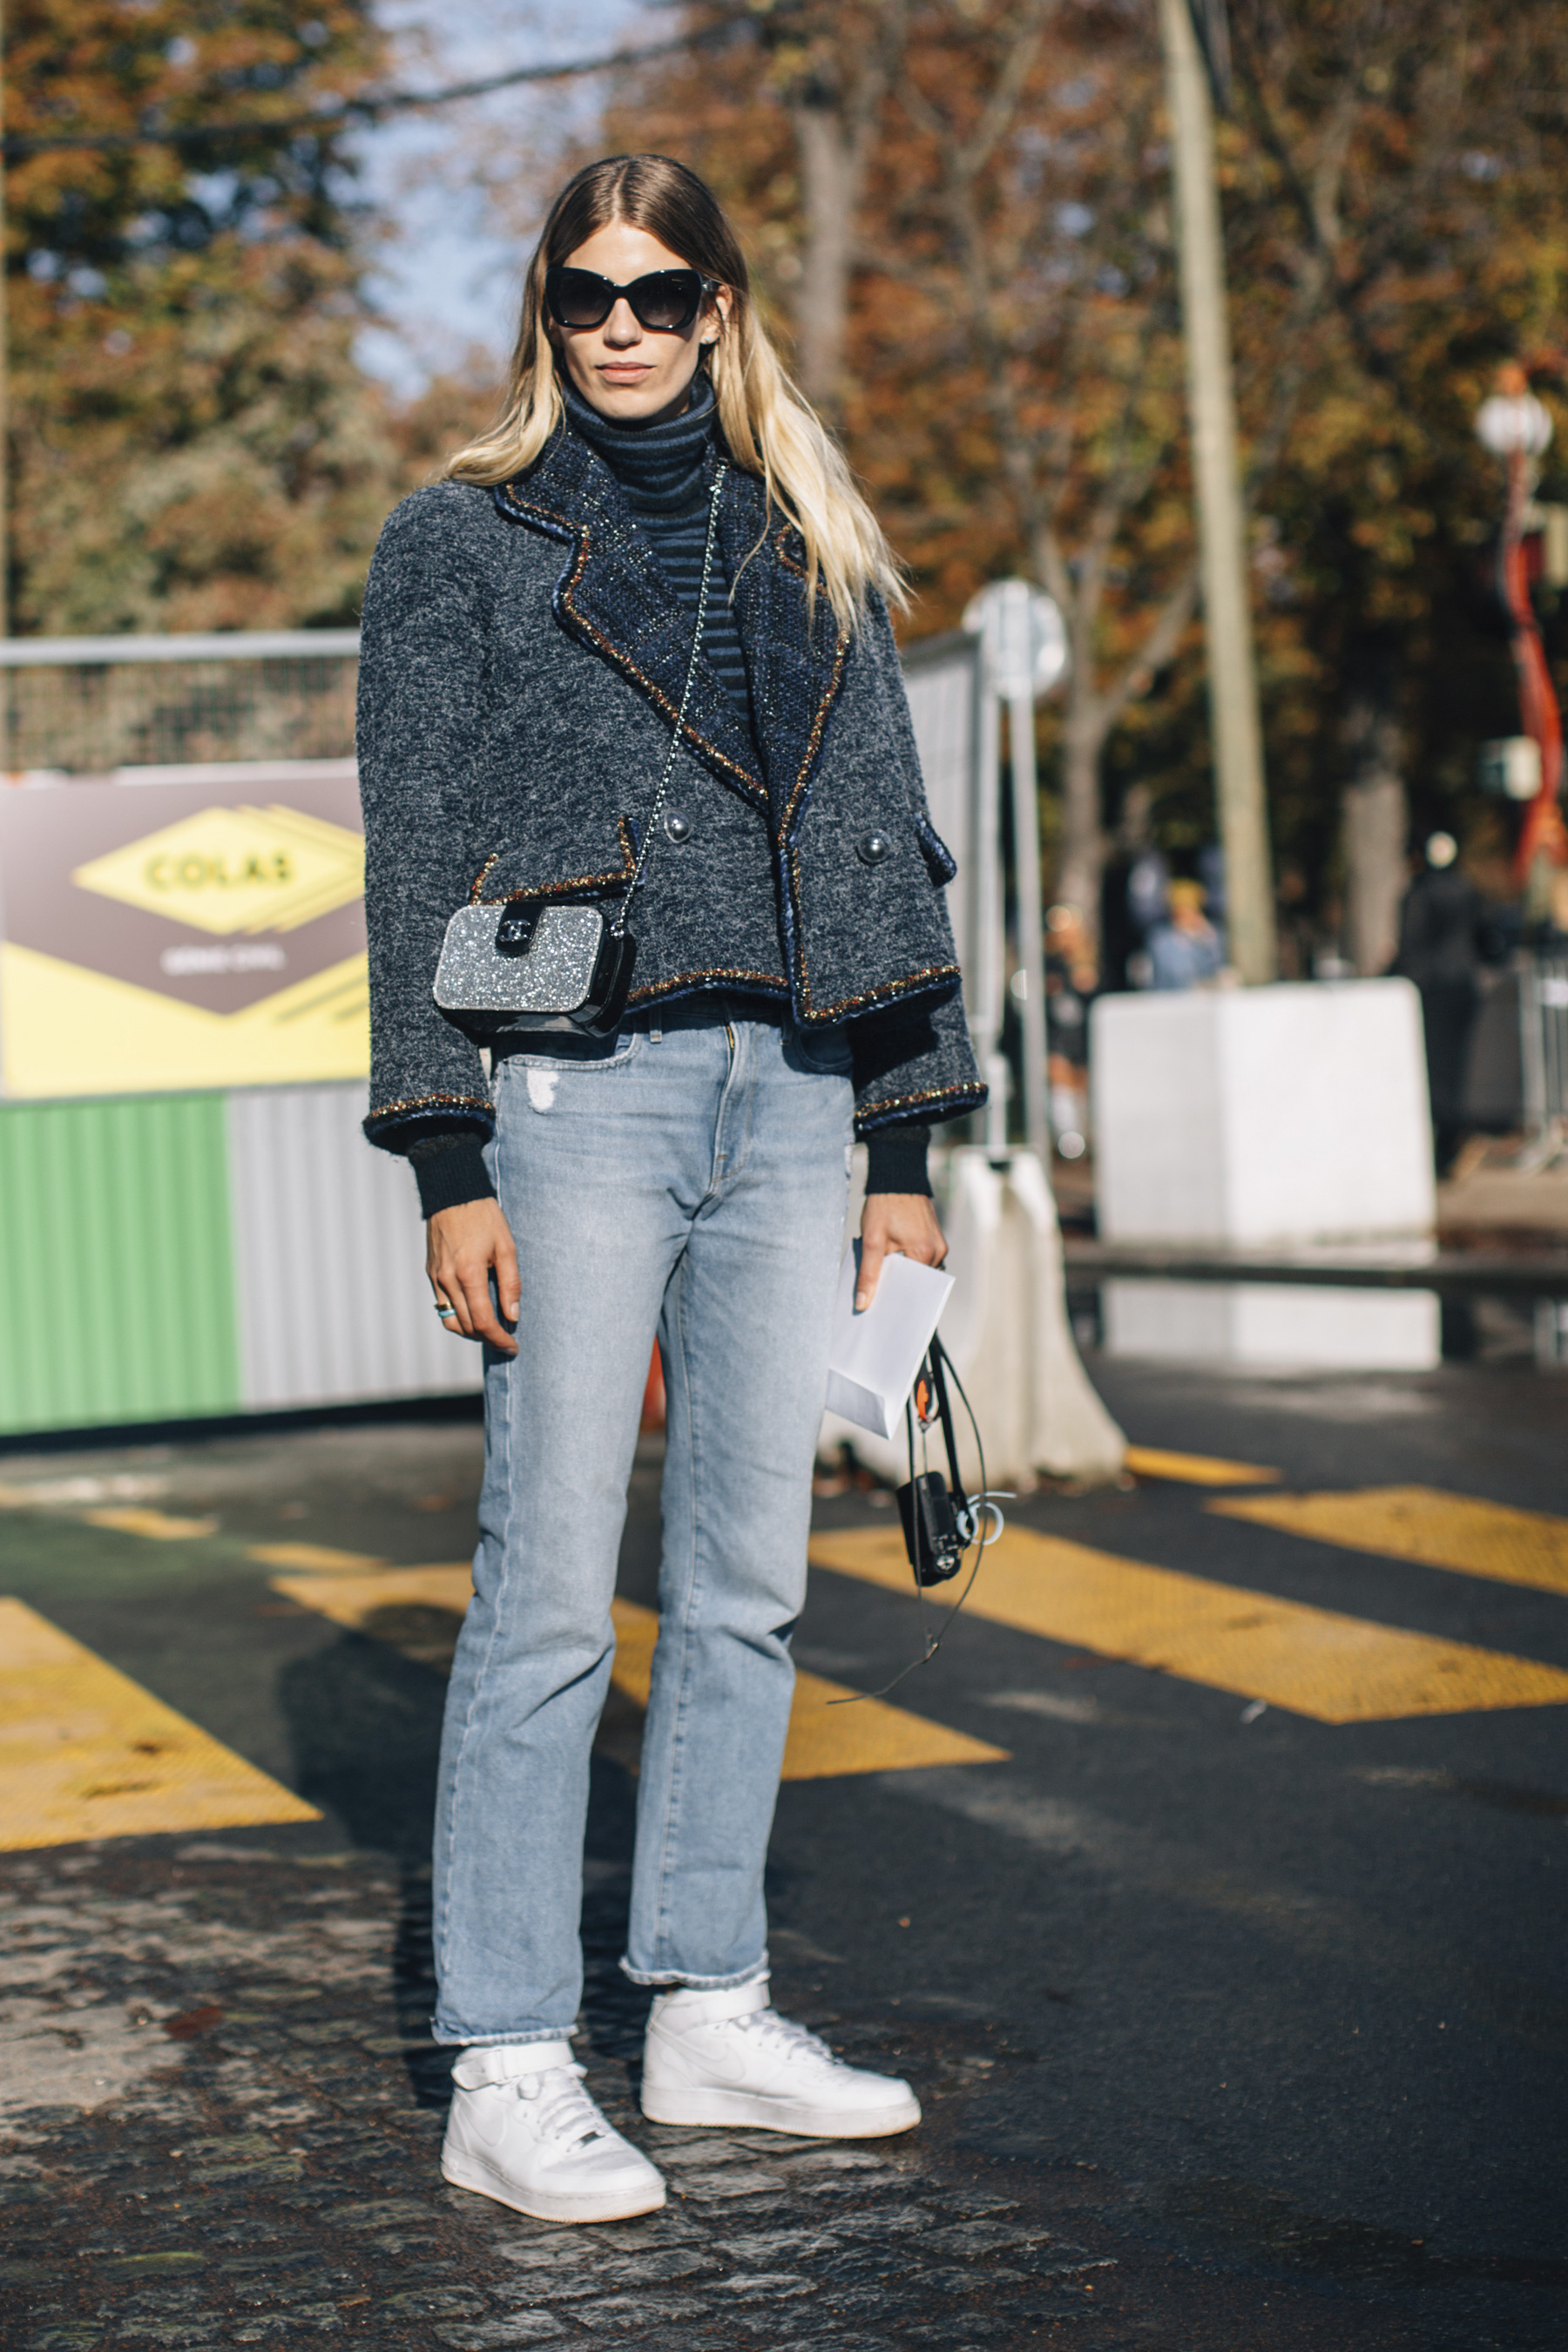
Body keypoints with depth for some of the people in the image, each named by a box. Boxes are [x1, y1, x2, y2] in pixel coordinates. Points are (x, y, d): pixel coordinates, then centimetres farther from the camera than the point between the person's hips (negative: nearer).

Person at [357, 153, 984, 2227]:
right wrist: (447, 1163, -9)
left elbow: (891, 839, 16)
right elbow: (416, 862, -1)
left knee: (749, 1584, 8)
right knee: (551, 1592, -6)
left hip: (788, 1099, 5)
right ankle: (506, 2072, 0)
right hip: (578, 1094, -4)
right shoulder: (463, 542, 5)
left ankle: (710, 2013, 19)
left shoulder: (814, 551, 16)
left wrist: (906, 1143, 10)